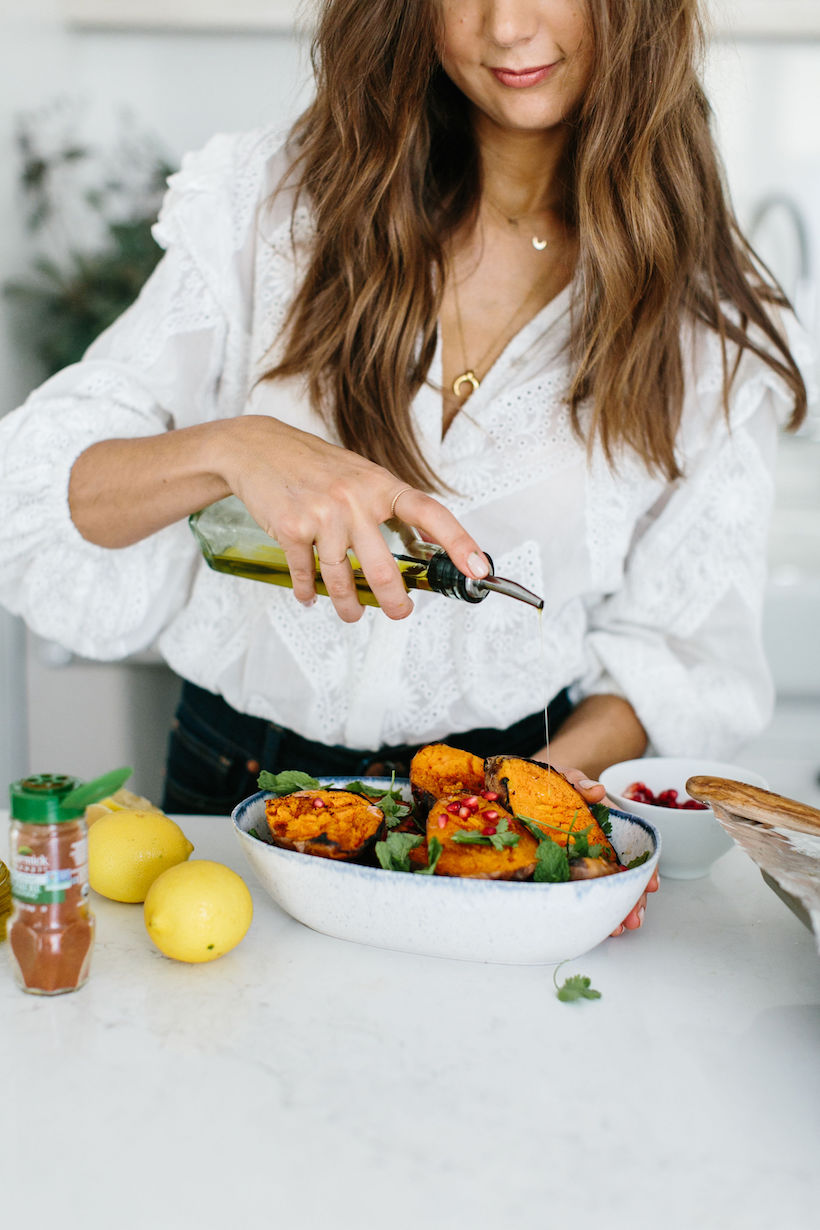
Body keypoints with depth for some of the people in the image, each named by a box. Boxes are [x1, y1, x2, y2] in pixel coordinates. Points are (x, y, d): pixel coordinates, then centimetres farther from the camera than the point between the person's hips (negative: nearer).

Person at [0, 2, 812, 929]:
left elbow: (682, 645, 4)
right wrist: (227, 449, -28)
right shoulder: (270, 205, -3)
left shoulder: (710, 317, -2)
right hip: (239, 774, 1)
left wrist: (562, 767, -15)